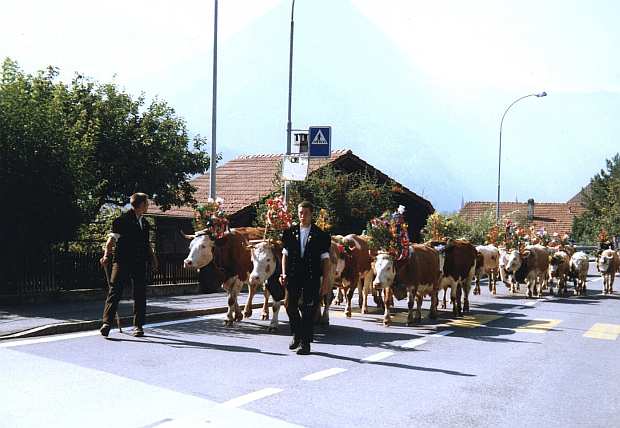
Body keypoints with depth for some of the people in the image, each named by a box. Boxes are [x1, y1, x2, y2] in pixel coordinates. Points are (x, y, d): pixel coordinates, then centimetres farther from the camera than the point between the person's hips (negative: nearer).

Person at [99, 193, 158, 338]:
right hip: (122, 262, -6)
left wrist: (152, 257, 16)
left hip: (140, 263, 6)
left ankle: (138, 326, 14)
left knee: (140, 294, 6)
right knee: (114, 292, -8)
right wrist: (106, 255, -22)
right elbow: (113, 238, -10)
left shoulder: (145, 223, 17)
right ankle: (107, 323, -9)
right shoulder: (123, 219, -4)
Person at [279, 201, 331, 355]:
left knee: (308, 310, -1)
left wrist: (326, 279, -2)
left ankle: (305, 343, 7)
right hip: (293, 276, 3)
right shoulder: (290, 232, 9)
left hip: (312, 278, -2)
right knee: (290, 306, 3)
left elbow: (325, 259, 3)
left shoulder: (320, 235, 2)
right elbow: (285, 254, 10)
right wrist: (284, 273, 0)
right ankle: (296, 335, 27)